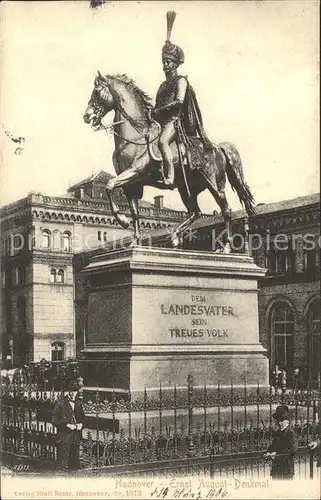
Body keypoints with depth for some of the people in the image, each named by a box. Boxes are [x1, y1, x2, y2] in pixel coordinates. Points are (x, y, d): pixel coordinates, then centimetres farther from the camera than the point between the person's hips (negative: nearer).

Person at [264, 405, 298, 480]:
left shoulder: (291, 433, -10)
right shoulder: (278, 432, 14)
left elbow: (293, 448, -20)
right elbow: (273, 445, 23)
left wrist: (277, 454, -20)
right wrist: (268, 453, 2)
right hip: (276, 466, 7)